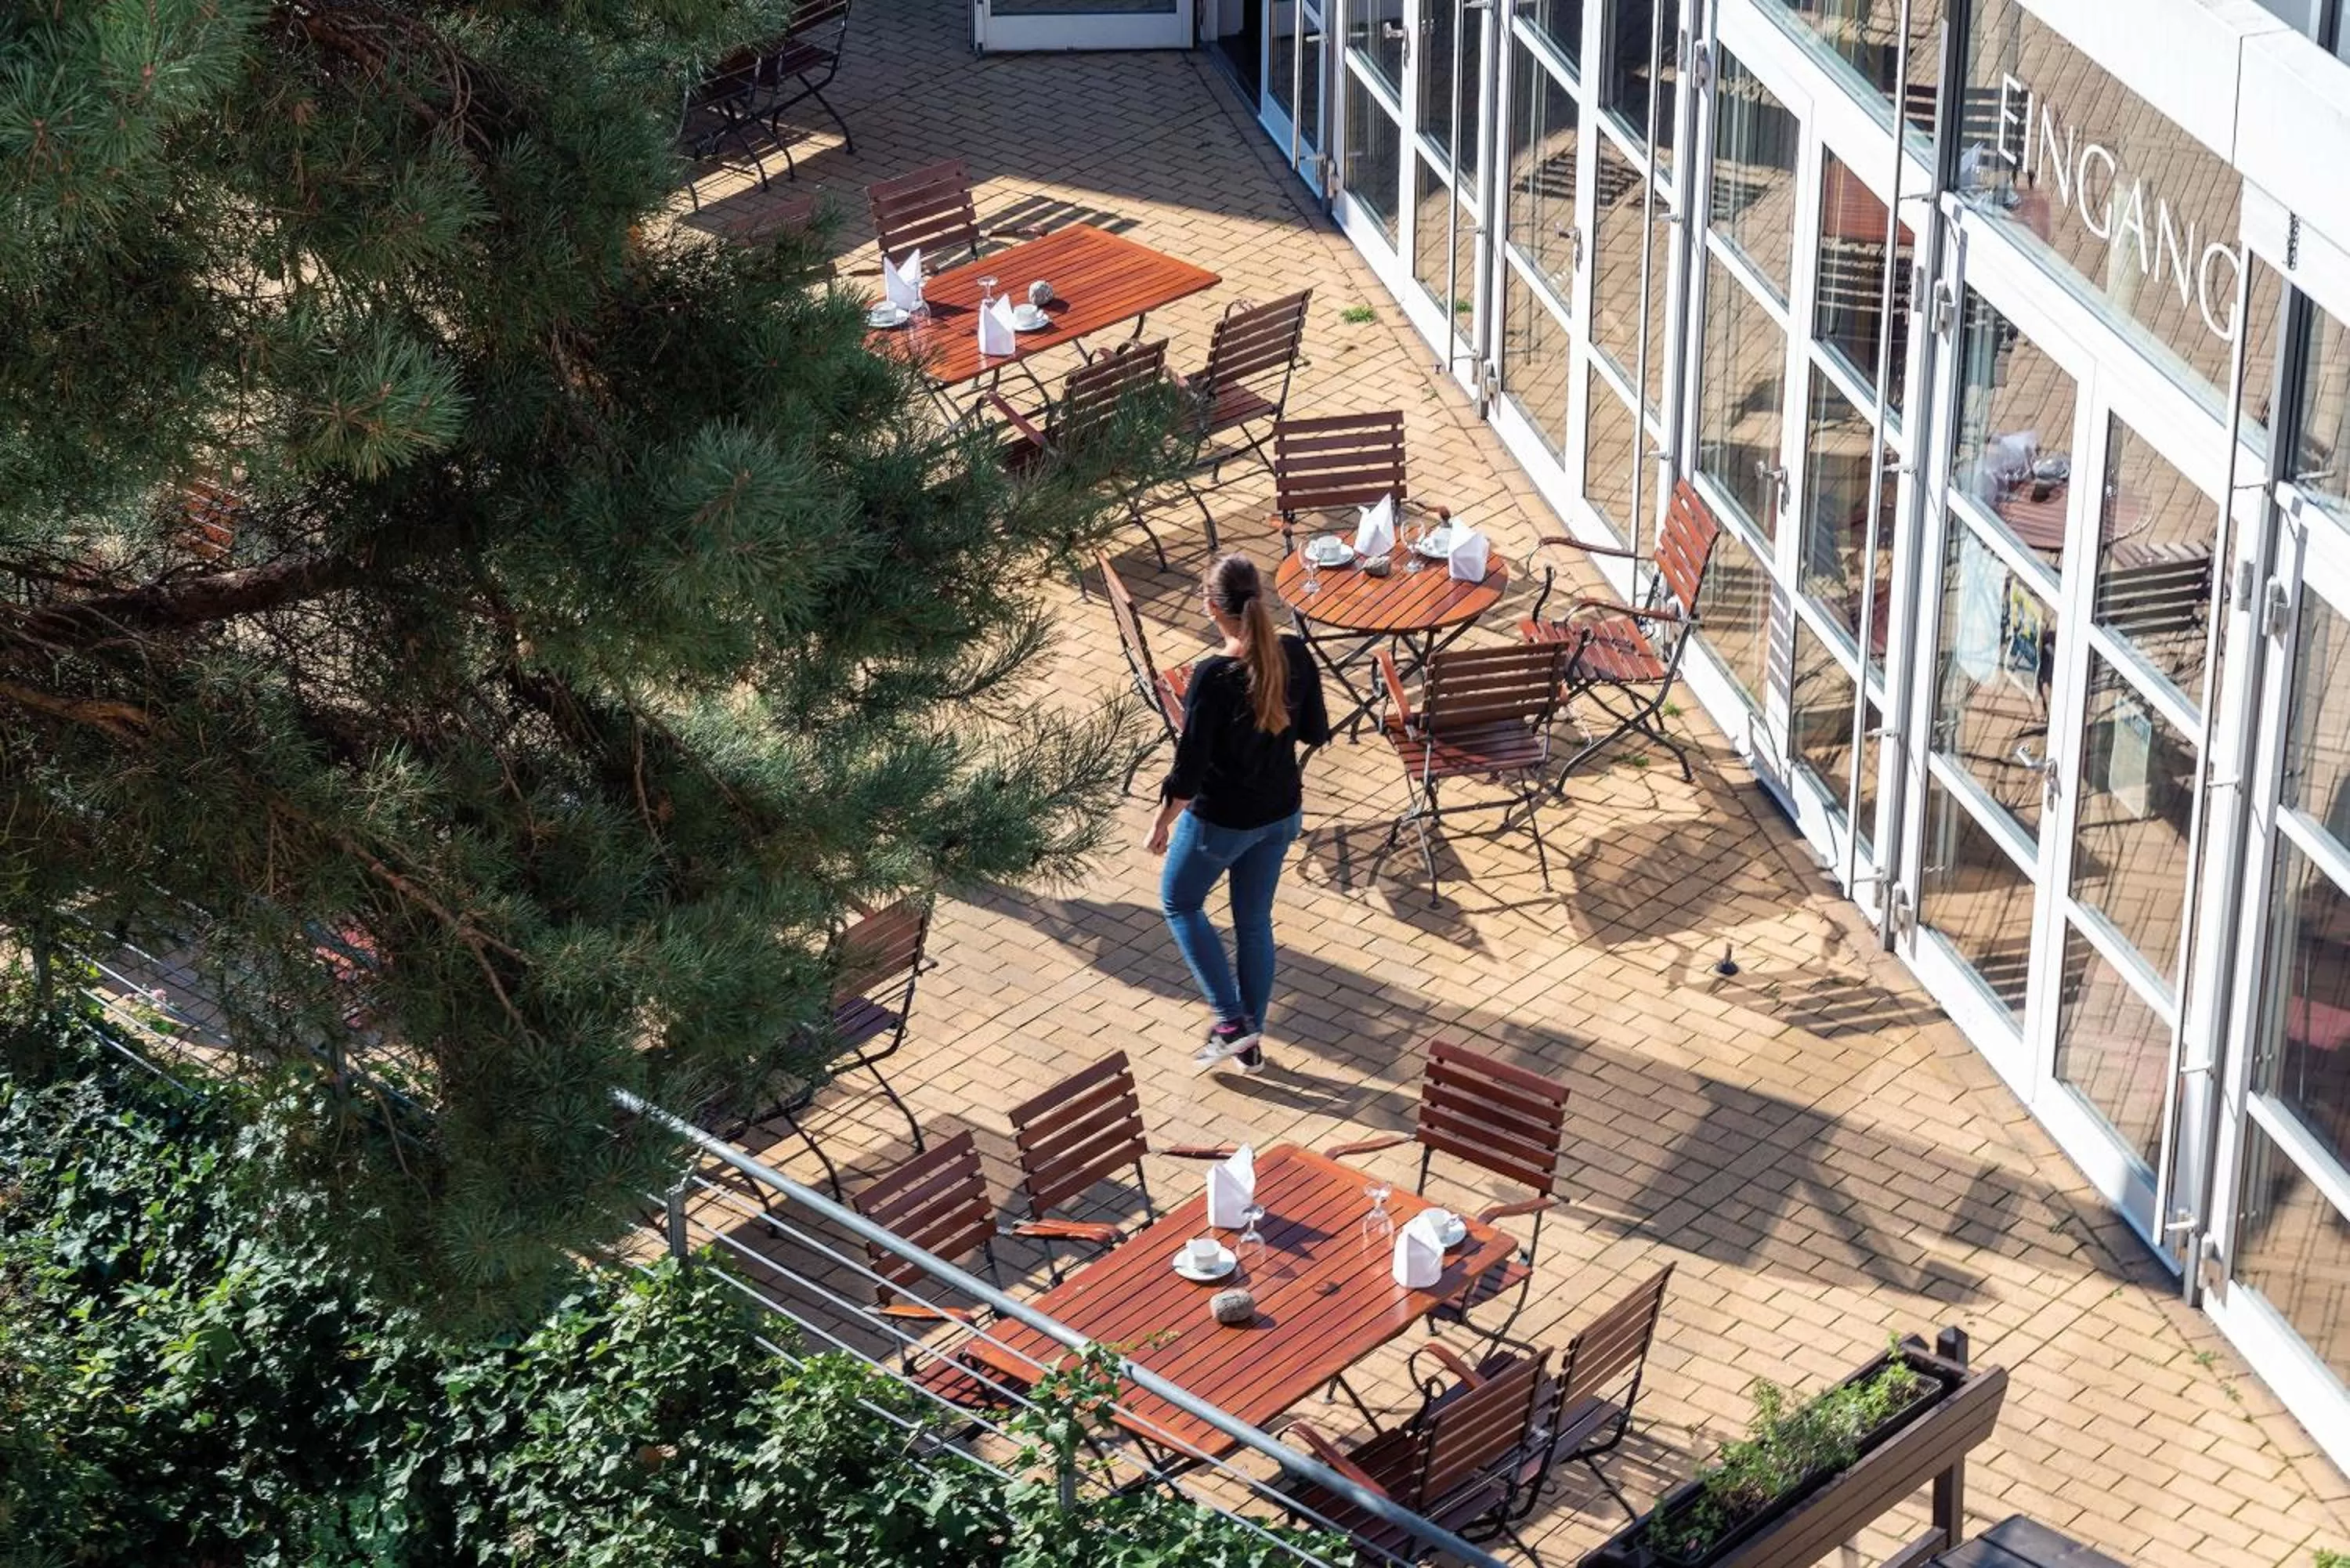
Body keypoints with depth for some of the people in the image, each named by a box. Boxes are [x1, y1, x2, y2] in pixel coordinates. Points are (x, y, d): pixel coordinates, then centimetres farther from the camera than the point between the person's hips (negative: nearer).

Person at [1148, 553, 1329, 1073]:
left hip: (1220, 820, -5)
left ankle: (1231, 1022, 15)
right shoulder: (1295, 657, -13)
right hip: (1280, 814, 5)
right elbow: (1316, 733, 1)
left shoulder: (1213, 676, -29)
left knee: (1180, 902, 21)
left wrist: (1163, 822, -6)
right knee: (1255, 919, 22)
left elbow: (1189, 768, -22)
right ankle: (1251, 1041, 32)